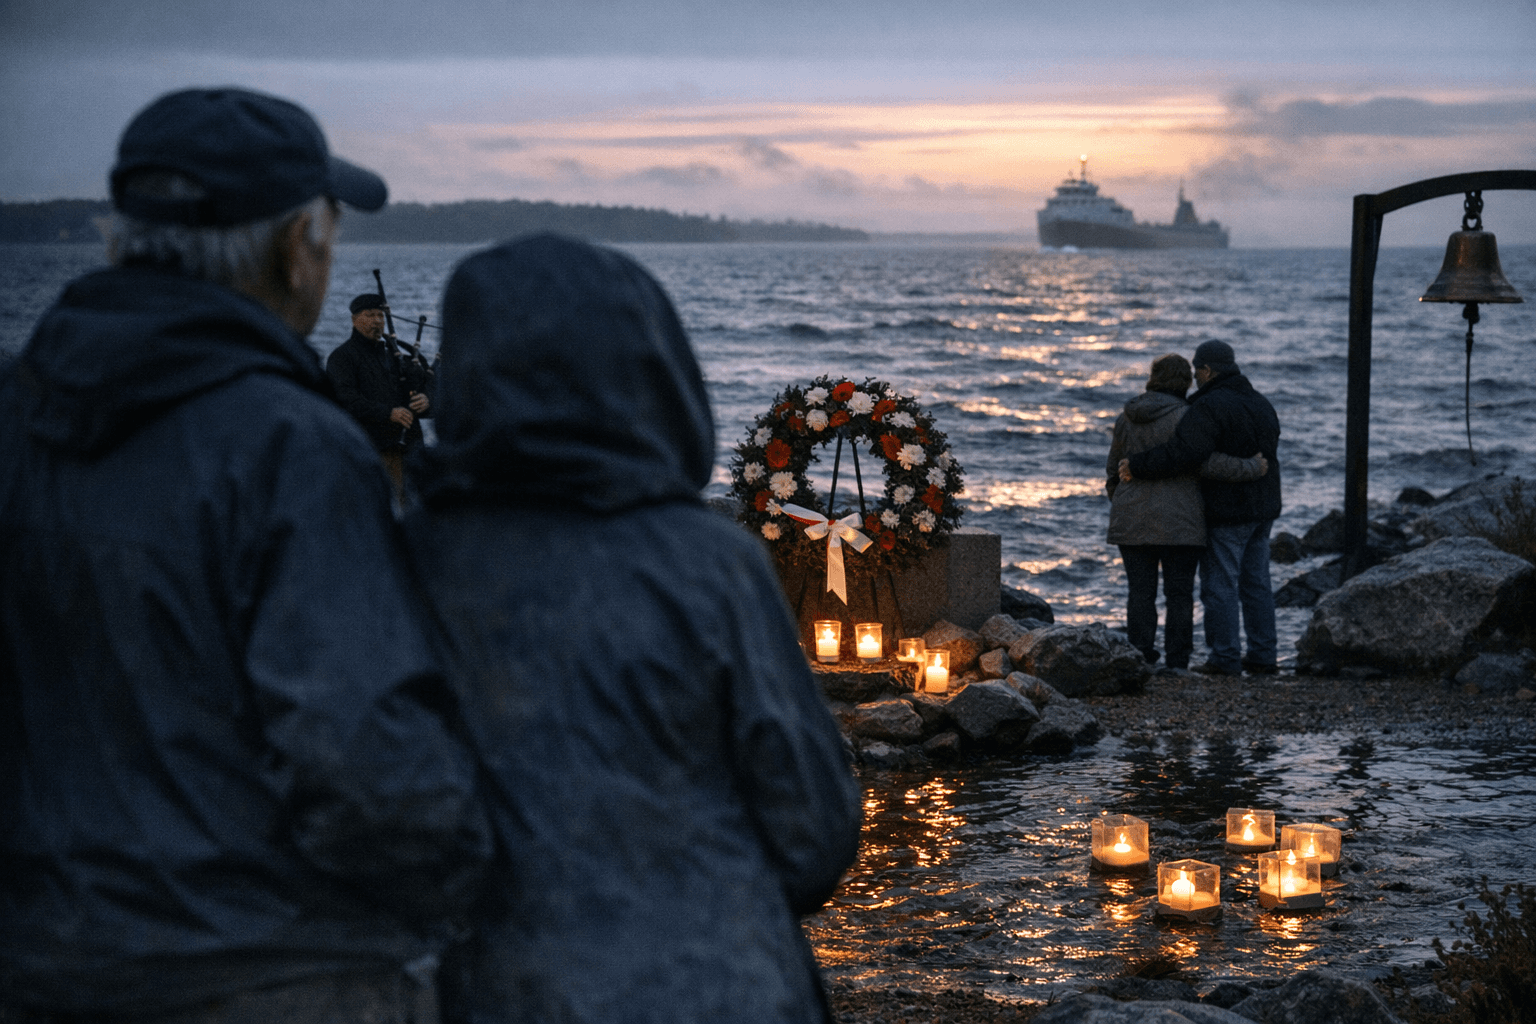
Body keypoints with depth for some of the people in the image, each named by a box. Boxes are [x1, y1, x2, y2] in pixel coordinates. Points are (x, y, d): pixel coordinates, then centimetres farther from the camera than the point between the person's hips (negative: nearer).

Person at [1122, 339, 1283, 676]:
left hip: (1225, 512, -8)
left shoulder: (1210, 407, -16)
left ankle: (1225, 658, -3)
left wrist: (1138, 466, -19)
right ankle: (1262, 656, 13)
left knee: (1220, 585, -3)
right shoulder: (1261, 404, 13)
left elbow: (1181, 453, -26)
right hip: (1262, 509, 9)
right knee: (1256, 583, 12)